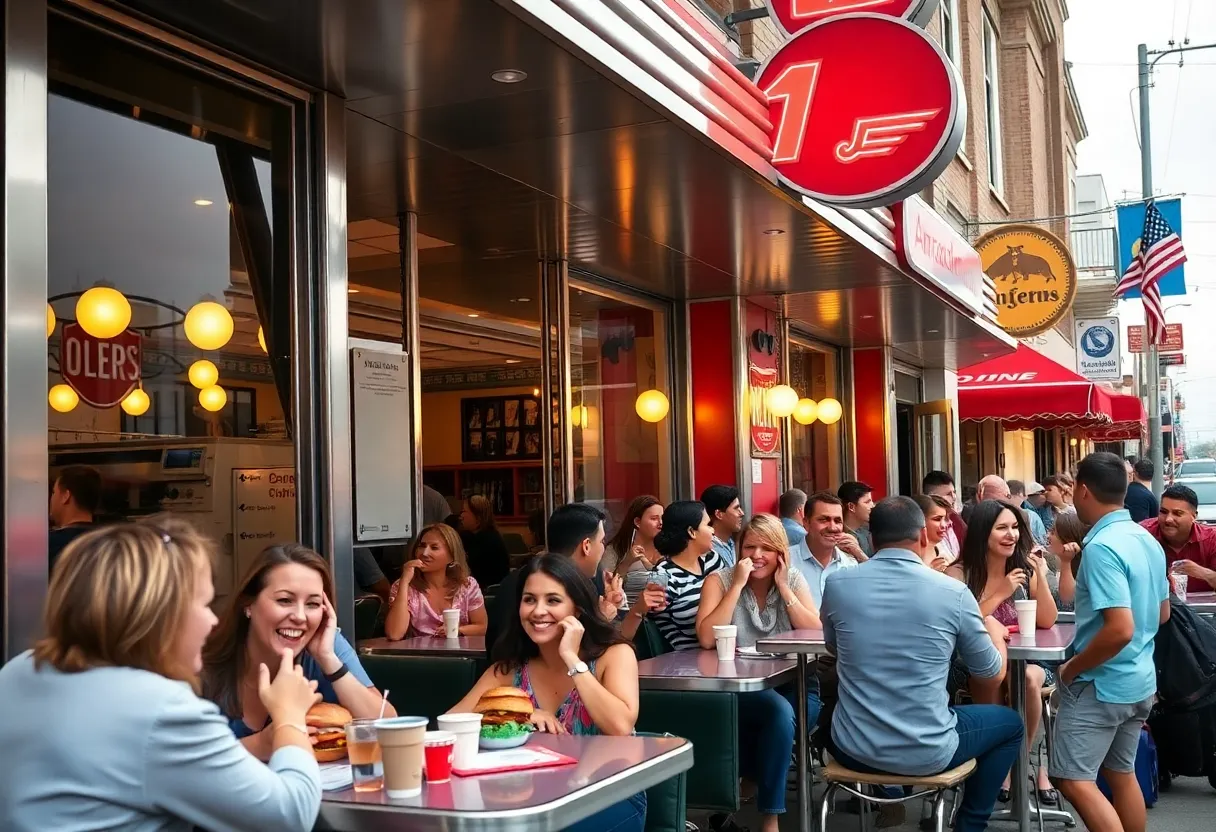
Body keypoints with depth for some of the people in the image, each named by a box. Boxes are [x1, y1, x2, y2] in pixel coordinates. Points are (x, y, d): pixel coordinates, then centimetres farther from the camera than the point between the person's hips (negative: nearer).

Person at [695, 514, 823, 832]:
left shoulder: (794, 580, 7)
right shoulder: (720, 579, -3)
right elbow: (706, 639, -18)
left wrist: (783, 588, -10)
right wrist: (738, 584, -18)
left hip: (791, 684, 3)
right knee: (779, 711, -33)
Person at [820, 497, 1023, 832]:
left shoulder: (836, 584, -6)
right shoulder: (953, 591, -11)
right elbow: (994, 676, 3)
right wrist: (995, 632, 25)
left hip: (853, 749, 2)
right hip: (927, 753, -2)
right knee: (1011, 723, 27)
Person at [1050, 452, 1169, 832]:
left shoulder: (1101, 547, -23)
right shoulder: (1148, 540, 6)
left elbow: (1120, 629, -29)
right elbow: (1161, 614, 18)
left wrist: (1072, 668, -16)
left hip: (1101, 684, -9)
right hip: (1140, 680, 9)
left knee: (1074, 780, -7)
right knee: (1122, 774, 18)